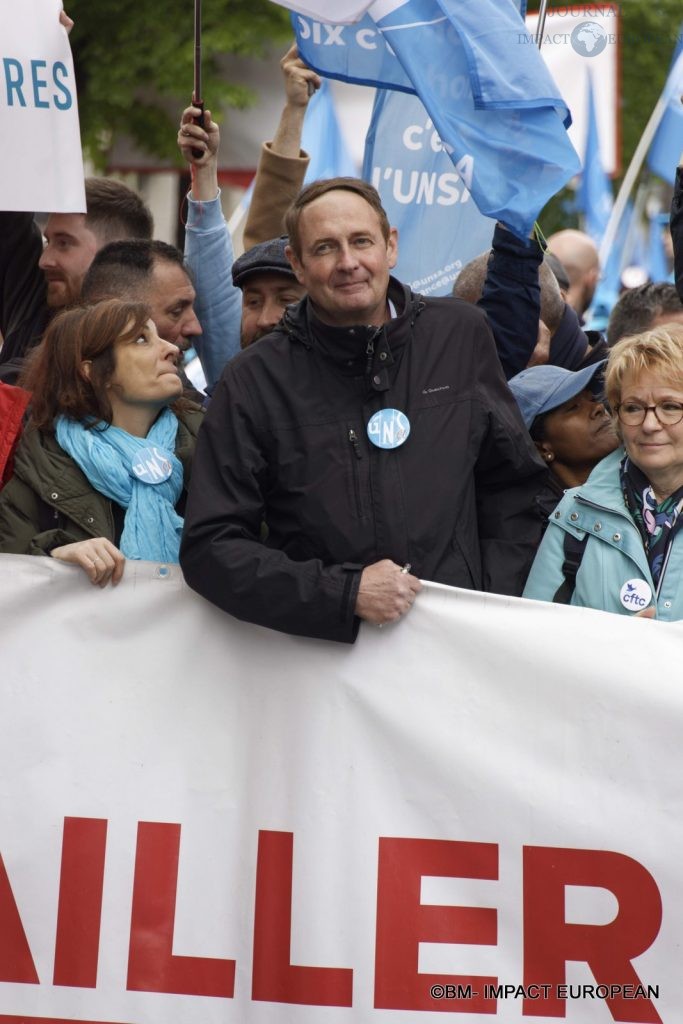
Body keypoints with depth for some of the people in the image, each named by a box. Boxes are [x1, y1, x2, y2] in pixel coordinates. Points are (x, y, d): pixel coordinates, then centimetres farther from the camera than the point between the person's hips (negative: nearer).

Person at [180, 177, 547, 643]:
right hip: (320, 654, 1)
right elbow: (209, 547, 0)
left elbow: (511, 483, 20)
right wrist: (345, 592, -10)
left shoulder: (462, 334, 10)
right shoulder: (253, 381, 2)